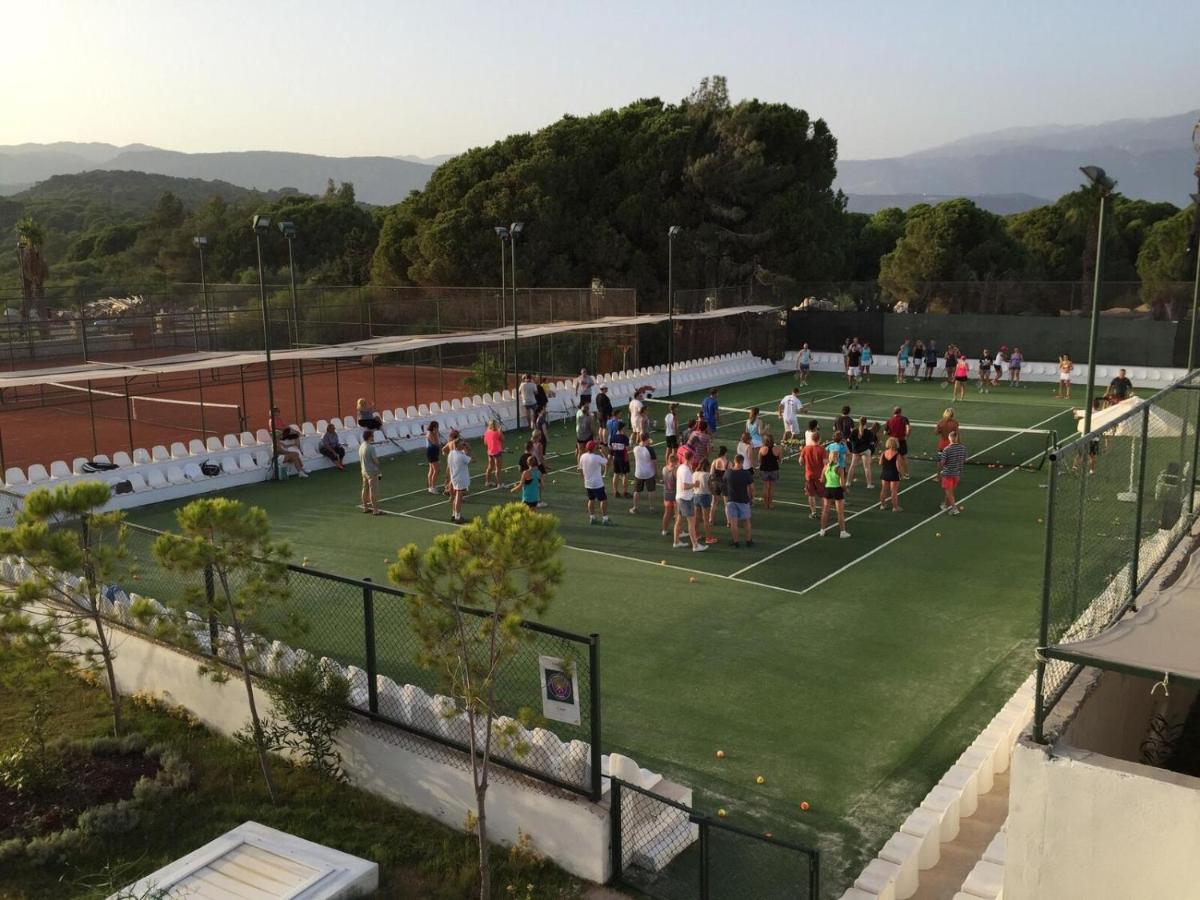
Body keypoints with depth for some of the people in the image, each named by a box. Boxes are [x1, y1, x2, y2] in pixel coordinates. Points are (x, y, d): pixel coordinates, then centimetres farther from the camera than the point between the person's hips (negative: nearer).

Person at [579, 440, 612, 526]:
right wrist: (603, 453, -3)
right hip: (597, 483, -7)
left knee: (591, 500, 18)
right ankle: (605, 519, 4)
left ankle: (592, 518, 21)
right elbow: (607, 463, -11)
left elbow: (580, 469, 9)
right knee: (603, 500, 3)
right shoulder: (597, 457, -20)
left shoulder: (582, 456, 0)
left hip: (587, 483, 7)